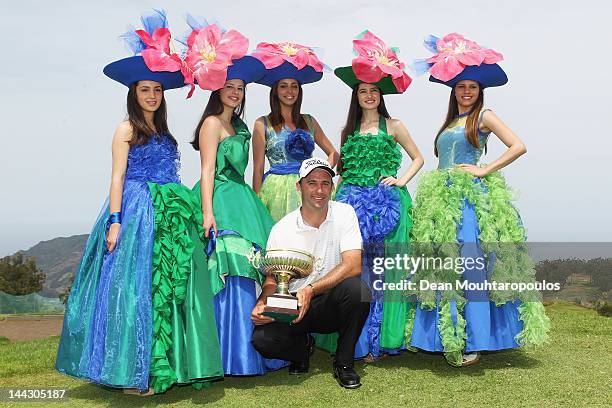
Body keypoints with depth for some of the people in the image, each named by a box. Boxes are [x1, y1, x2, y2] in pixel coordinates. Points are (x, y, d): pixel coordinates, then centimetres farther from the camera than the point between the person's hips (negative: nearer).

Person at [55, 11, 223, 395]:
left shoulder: (163, 131, 18)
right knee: (138, 287, -7)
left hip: (169, 215, 7)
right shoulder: (127, 129, 1)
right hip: (137, 212, -7)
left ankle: (164, 366, 13)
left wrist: (191, 212, 9)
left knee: (173, 284, 5)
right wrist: (115, 221, -15)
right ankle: (133, 374, 0)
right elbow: (117, 177, -6)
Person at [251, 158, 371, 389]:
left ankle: (344, 363, -8)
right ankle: (303, 346, 12)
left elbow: (353, 266, -18)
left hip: (333, 302, 0)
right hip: (293, 307, 1)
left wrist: (311, 290, -29)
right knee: (261, 339, -26)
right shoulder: (281, 229, -4)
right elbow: (273, 279, 3)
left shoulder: (344, 214, -7)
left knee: (356, 287, -33)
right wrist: (262, 304, -20)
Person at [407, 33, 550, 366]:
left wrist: (484, 170, -9)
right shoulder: (448, 123, 20)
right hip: (443, 200, 6)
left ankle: (473, 342, -6)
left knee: (471, 268, -11)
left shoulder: (483, 116, 2)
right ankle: (448, 338, 9)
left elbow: (518, 147, -7)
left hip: (473, 199, -6)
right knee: (443, 269, 3)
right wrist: (439, 186, 8)